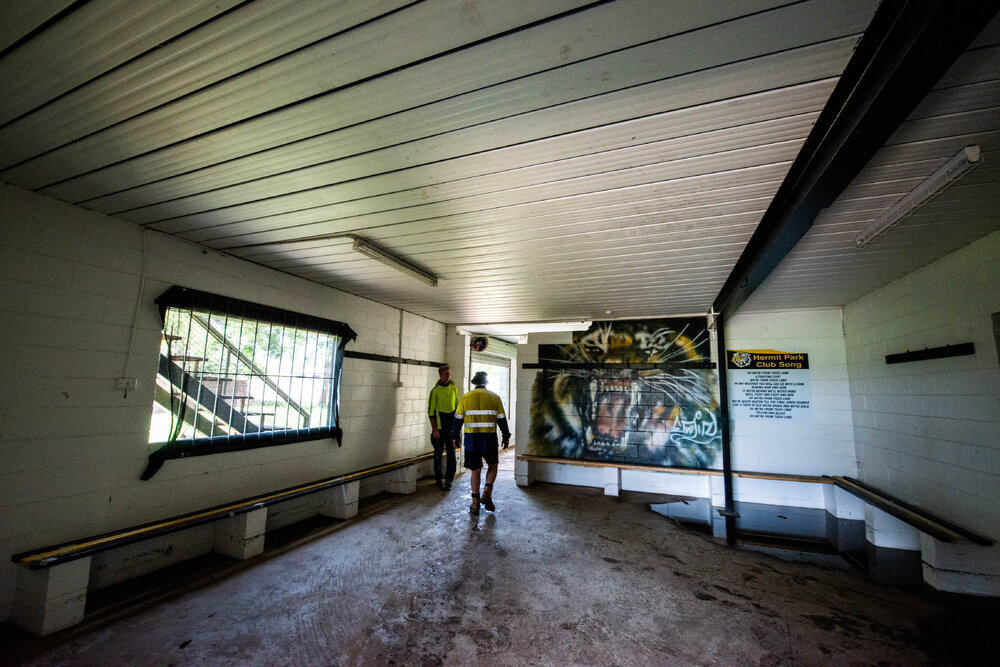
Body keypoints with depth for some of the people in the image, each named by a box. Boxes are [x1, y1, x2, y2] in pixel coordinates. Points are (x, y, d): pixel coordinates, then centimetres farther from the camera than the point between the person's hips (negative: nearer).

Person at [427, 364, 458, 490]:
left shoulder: (454, 388, 6)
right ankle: (438, 479, 22)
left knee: (451, 453, 0)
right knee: (438, 454, 9)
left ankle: (448, 479, 7)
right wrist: (434, 429, -11)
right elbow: (431, 411, -7)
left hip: (451, 427, 3)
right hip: (439, 428, -3)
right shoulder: (435, 390, -6)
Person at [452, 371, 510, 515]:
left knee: (475, 471, 9)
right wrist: (506, 437, 11)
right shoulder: (494, 397, 3)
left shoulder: (466, 397, 4)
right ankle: (487, 493, 5)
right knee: (492, 466, 20)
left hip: (471, 438, 1)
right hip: (489, 438, -1)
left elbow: (458, 419, 6)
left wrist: (455, 436, 15)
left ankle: (475, 504, 12)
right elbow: (502, 419, 3)